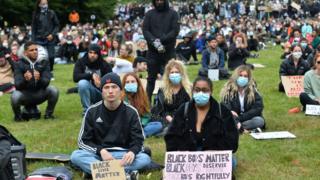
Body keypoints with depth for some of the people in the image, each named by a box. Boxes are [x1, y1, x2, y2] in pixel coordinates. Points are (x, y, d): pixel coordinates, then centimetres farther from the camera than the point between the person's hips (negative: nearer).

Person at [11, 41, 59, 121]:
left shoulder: (44, 62, -4)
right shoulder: (20, 64, -8)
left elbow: (46, 82, -16)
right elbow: (17, 85, -19)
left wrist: (39, 79, -39)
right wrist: (25, 79, -42)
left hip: (39, 94, 2)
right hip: (25, 95, -1)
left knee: (54, 90, -25)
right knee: (15, 96, -33)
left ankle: (49, 114, 0)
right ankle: (18, 116, 0)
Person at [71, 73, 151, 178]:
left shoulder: (131, 112, -1)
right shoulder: (92, 111, 0)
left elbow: (138, 141, -2)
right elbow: (83, 141, 0)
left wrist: (132, 152, -27)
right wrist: (101, 150, -20)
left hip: (122, 155, 0)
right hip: (97, 154, 0)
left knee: (145, 159, -28)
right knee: (76, 156, -28)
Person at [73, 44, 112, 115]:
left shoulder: (104, 65, -8)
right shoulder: (81, 62, -8)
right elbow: (75, 77, -22)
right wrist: (91, 75, -31)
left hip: (102, 93, 2)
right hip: (88, 93, -1)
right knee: (82, 83, -32)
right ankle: (86, 110, -15)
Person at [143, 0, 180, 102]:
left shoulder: (173, 14, 6)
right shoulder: (149, 14, 10)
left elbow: (175, 30, -5)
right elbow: (145, 30, 0)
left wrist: (161, 40, -15)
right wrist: (154, 42, -17)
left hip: (169, 51, -1)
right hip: (152, 51, 1)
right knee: (151, 78, 5)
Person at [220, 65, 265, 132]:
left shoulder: (253, 90, -4)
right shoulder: (228, 89, -6)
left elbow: (258, 108, -9)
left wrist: (240, 118, -16)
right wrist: (236, 121, -31)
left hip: (248, 119, 1)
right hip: (233, 120, -1)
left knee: (259, 121, -30)